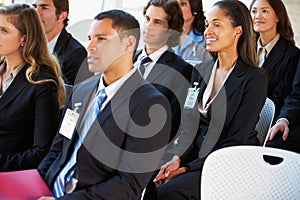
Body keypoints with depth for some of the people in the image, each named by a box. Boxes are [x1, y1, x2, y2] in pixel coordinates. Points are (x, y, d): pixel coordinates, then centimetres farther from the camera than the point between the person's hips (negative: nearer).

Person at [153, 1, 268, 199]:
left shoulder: (255, 79, -9)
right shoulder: (202, 71, 12)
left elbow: (236, 140, -13)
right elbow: (191, 126, 10)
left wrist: (189, 168, -17)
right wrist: (177, 158, -10)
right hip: (198, 156, 6)